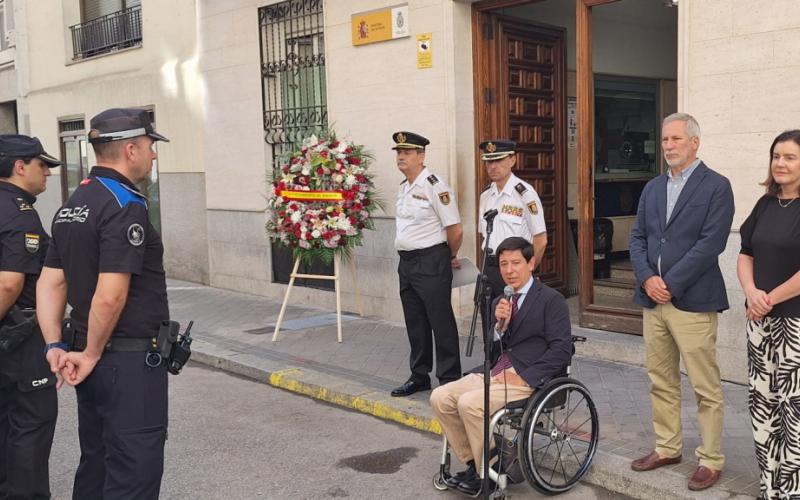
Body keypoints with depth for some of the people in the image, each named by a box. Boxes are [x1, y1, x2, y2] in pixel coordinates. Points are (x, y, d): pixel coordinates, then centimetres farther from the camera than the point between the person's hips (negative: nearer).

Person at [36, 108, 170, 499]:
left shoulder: (72, 205, 11)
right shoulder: (126, 206, -17)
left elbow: (50, 283, 10)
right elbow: (110, 296, -25)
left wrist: (55, 345, 5)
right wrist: (91, 354, -12)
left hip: (95, 358, 9)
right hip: (130, 360, -9)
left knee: (96, 462, 20)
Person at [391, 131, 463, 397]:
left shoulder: (435, 186, -14)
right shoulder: (403, 187, 12)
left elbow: (455, 230, -14)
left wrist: (451, 257, 1)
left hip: (431, 263, -8)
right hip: (406, 262, 8)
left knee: (441, 323, -1)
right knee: (415, 323, 15)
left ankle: (450, 381, 9)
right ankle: (419, 376, 28)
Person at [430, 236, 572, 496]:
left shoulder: (551, 300, -2)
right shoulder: (499, 303, 18)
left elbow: (561, 349, -11)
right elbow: (491, 354, 14)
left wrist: (524, 378, -19)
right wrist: (498, 324, -5)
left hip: (529, 380, -7)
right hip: (495, 374, 7)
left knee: (470, 403, -27)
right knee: (440, 397, -10)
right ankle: (473, 463, 2)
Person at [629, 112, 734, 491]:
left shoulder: (716, 186, -5)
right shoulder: (652, 188, 15)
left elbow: (711, 242, -14)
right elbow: (638, 237, 10)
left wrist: (670, 283, -15)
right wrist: (647, 278, -7)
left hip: (692, 301, -6)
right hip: (653, 299, 6)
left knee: (705, 388, 1)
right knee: (661, 383, 14)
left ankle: (711, 460, 13)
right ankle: (667, 448, 27)